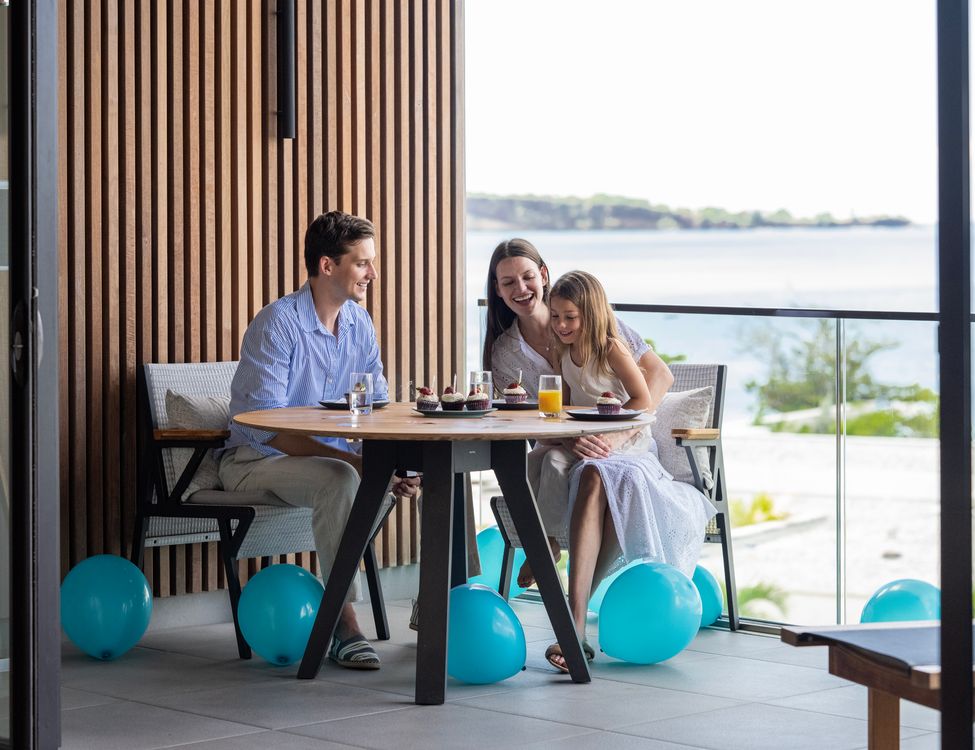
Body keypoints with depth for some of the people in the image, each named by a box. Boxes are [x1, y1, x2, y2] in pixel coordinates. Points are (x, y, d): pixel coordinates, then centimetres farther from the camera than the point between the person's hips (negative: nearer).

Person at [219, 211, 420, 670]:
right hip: (254, 460, -6)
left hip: (329, 454, 6)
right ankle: (343, 623, -35)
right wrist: (348, 457, -32)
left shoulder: (359, 323, 3)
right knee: (339, 478, -38)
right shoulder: (278, 323, -19)